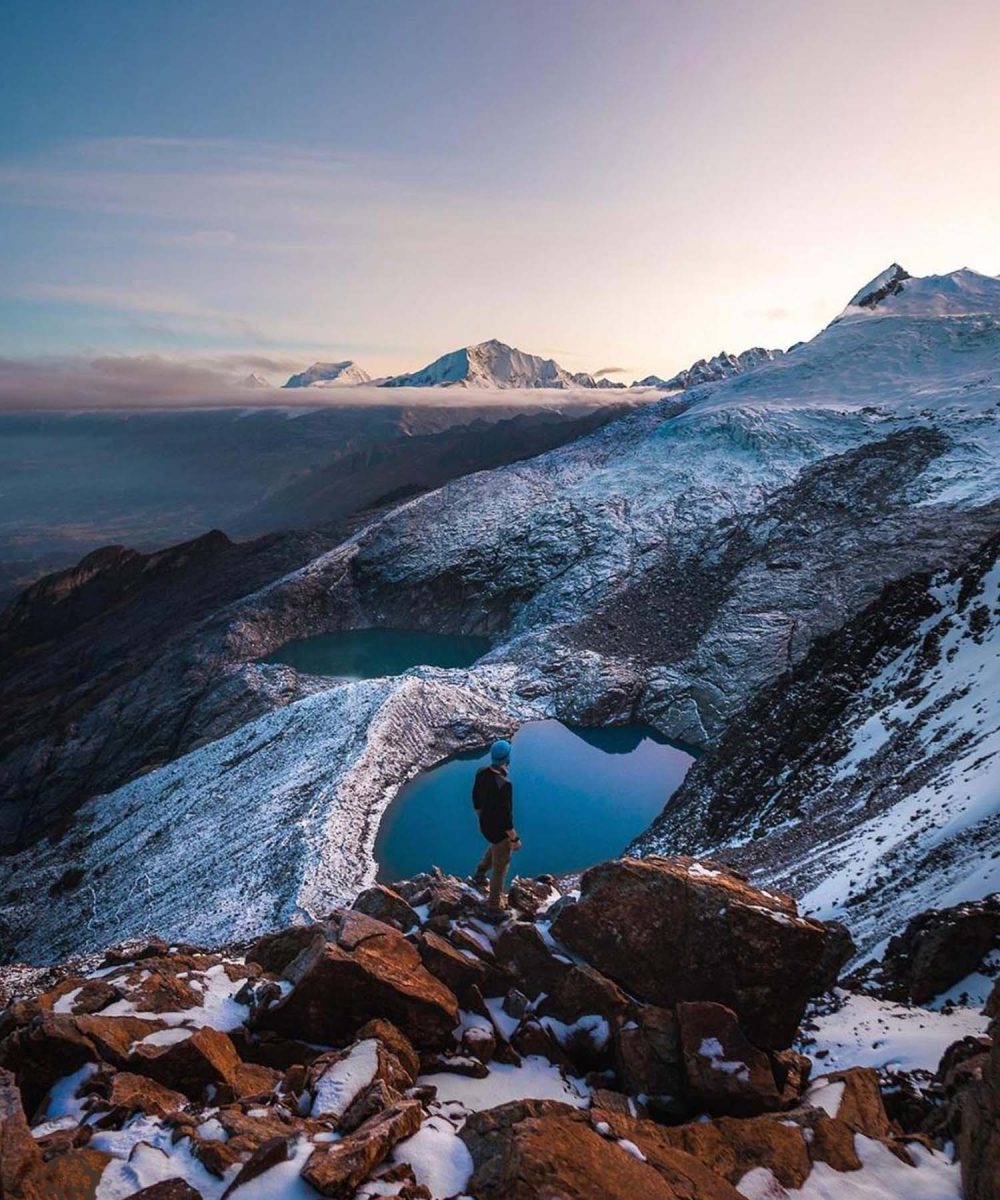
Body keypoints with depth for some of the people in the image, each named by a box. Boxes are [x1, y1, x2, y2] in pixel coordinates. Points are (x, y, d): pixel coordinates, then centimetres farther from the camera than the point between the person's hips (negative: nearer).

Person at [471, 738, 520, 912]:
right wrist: (514, 838, -15)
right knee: (500, 865, 16)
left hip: (485, 824, 7)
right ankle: (495, 902, 35)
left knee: (495, 847, 38)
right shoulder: (504, 785, -37)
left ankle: (479, 875, 48)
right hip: (499, 829, -7)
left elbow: (476, 798, 3)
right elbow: (505, 815, -29)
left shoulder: (482, 772, -13)